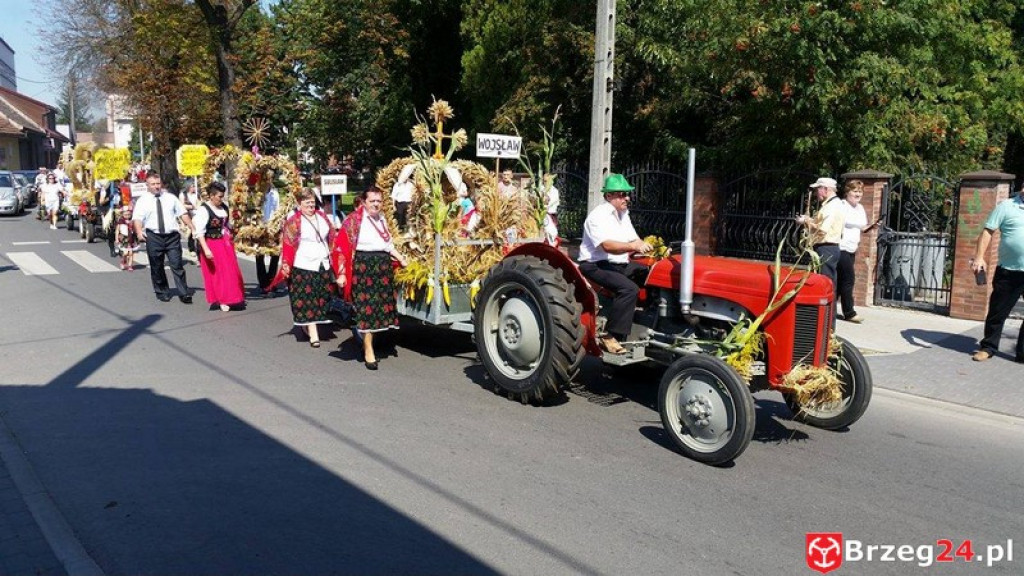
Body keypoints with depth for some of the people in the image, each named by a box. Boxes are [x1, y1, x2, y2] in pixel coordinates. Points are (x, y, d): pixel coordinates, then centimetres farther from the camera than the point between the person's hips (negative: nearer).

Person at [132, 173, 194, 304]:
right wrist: (139, 232, -26)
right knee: (156, 267, 8)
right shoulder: (143, 200, 4)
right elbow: (137, 218, -7)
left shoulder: (171, 197, 10)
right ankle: (162, 293, 22)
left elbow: (183, 214, 9)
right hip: (153, 237, 0)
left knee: (177, 265, -3)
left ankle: (184, 294, -2)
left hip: (172, 236, 0)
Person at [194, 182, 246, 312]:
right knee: (217, 273, 1)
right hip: (212, 245, -6)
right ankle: (221, 300, 11)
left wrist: (230, 240, 22)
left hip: (225, 243, 7)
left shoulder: (224, 208, 4)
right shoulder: (203, 210, -16)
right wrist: (206, 249, -27)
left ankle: (231, 298, 25)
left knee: (231, 271, 10)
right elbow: (199, 232, -20)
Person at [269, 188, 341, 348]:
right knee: (307, 301, -4)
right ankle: (313, 334, -1)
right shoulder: (293, 222, -4)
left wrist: (337, 267, 9)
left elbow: (331, 240, 14)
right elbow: (288, 246, -8)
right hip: (304, 267, -5)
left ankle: (307, 326, 23)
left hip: (323, 266, 5)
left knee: (321, 300, 7)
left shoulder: (322, 217, 12)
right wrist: (286, 266, -18)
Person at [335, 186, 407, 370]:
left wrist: (400, 258, 17)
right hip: (363, 267, -6)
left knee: (379, 306, 8)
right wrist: (342, 272, -14)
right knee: (366, 308, -5)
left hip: (383, 266, 6)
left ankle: (367, 339, 26)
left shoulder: (382, 219, 16)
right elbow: (342, 247, -9)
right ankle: (368, 351, 2)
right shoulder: (354, 220, -5)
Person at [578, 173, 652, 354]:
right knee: (629, 288, -31)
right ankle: (610, 337, -26)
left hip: (620, 265, 9)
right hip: (596, 265, -9)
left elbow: (635, 241, 12)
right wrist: (633, 246, -41)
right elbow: (607, 245, -29)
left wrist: (648, 248, -8)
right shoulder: (598, 216, -14)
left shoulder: (623, 215, 16)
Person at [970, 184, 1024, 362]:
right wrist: (979, 257, -14)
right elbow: (988, 232, -4)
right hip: (1008, 271, -2)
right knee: (997, 312, 6)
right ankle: (988, 347, 18)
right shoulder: (1006, 206, 0)